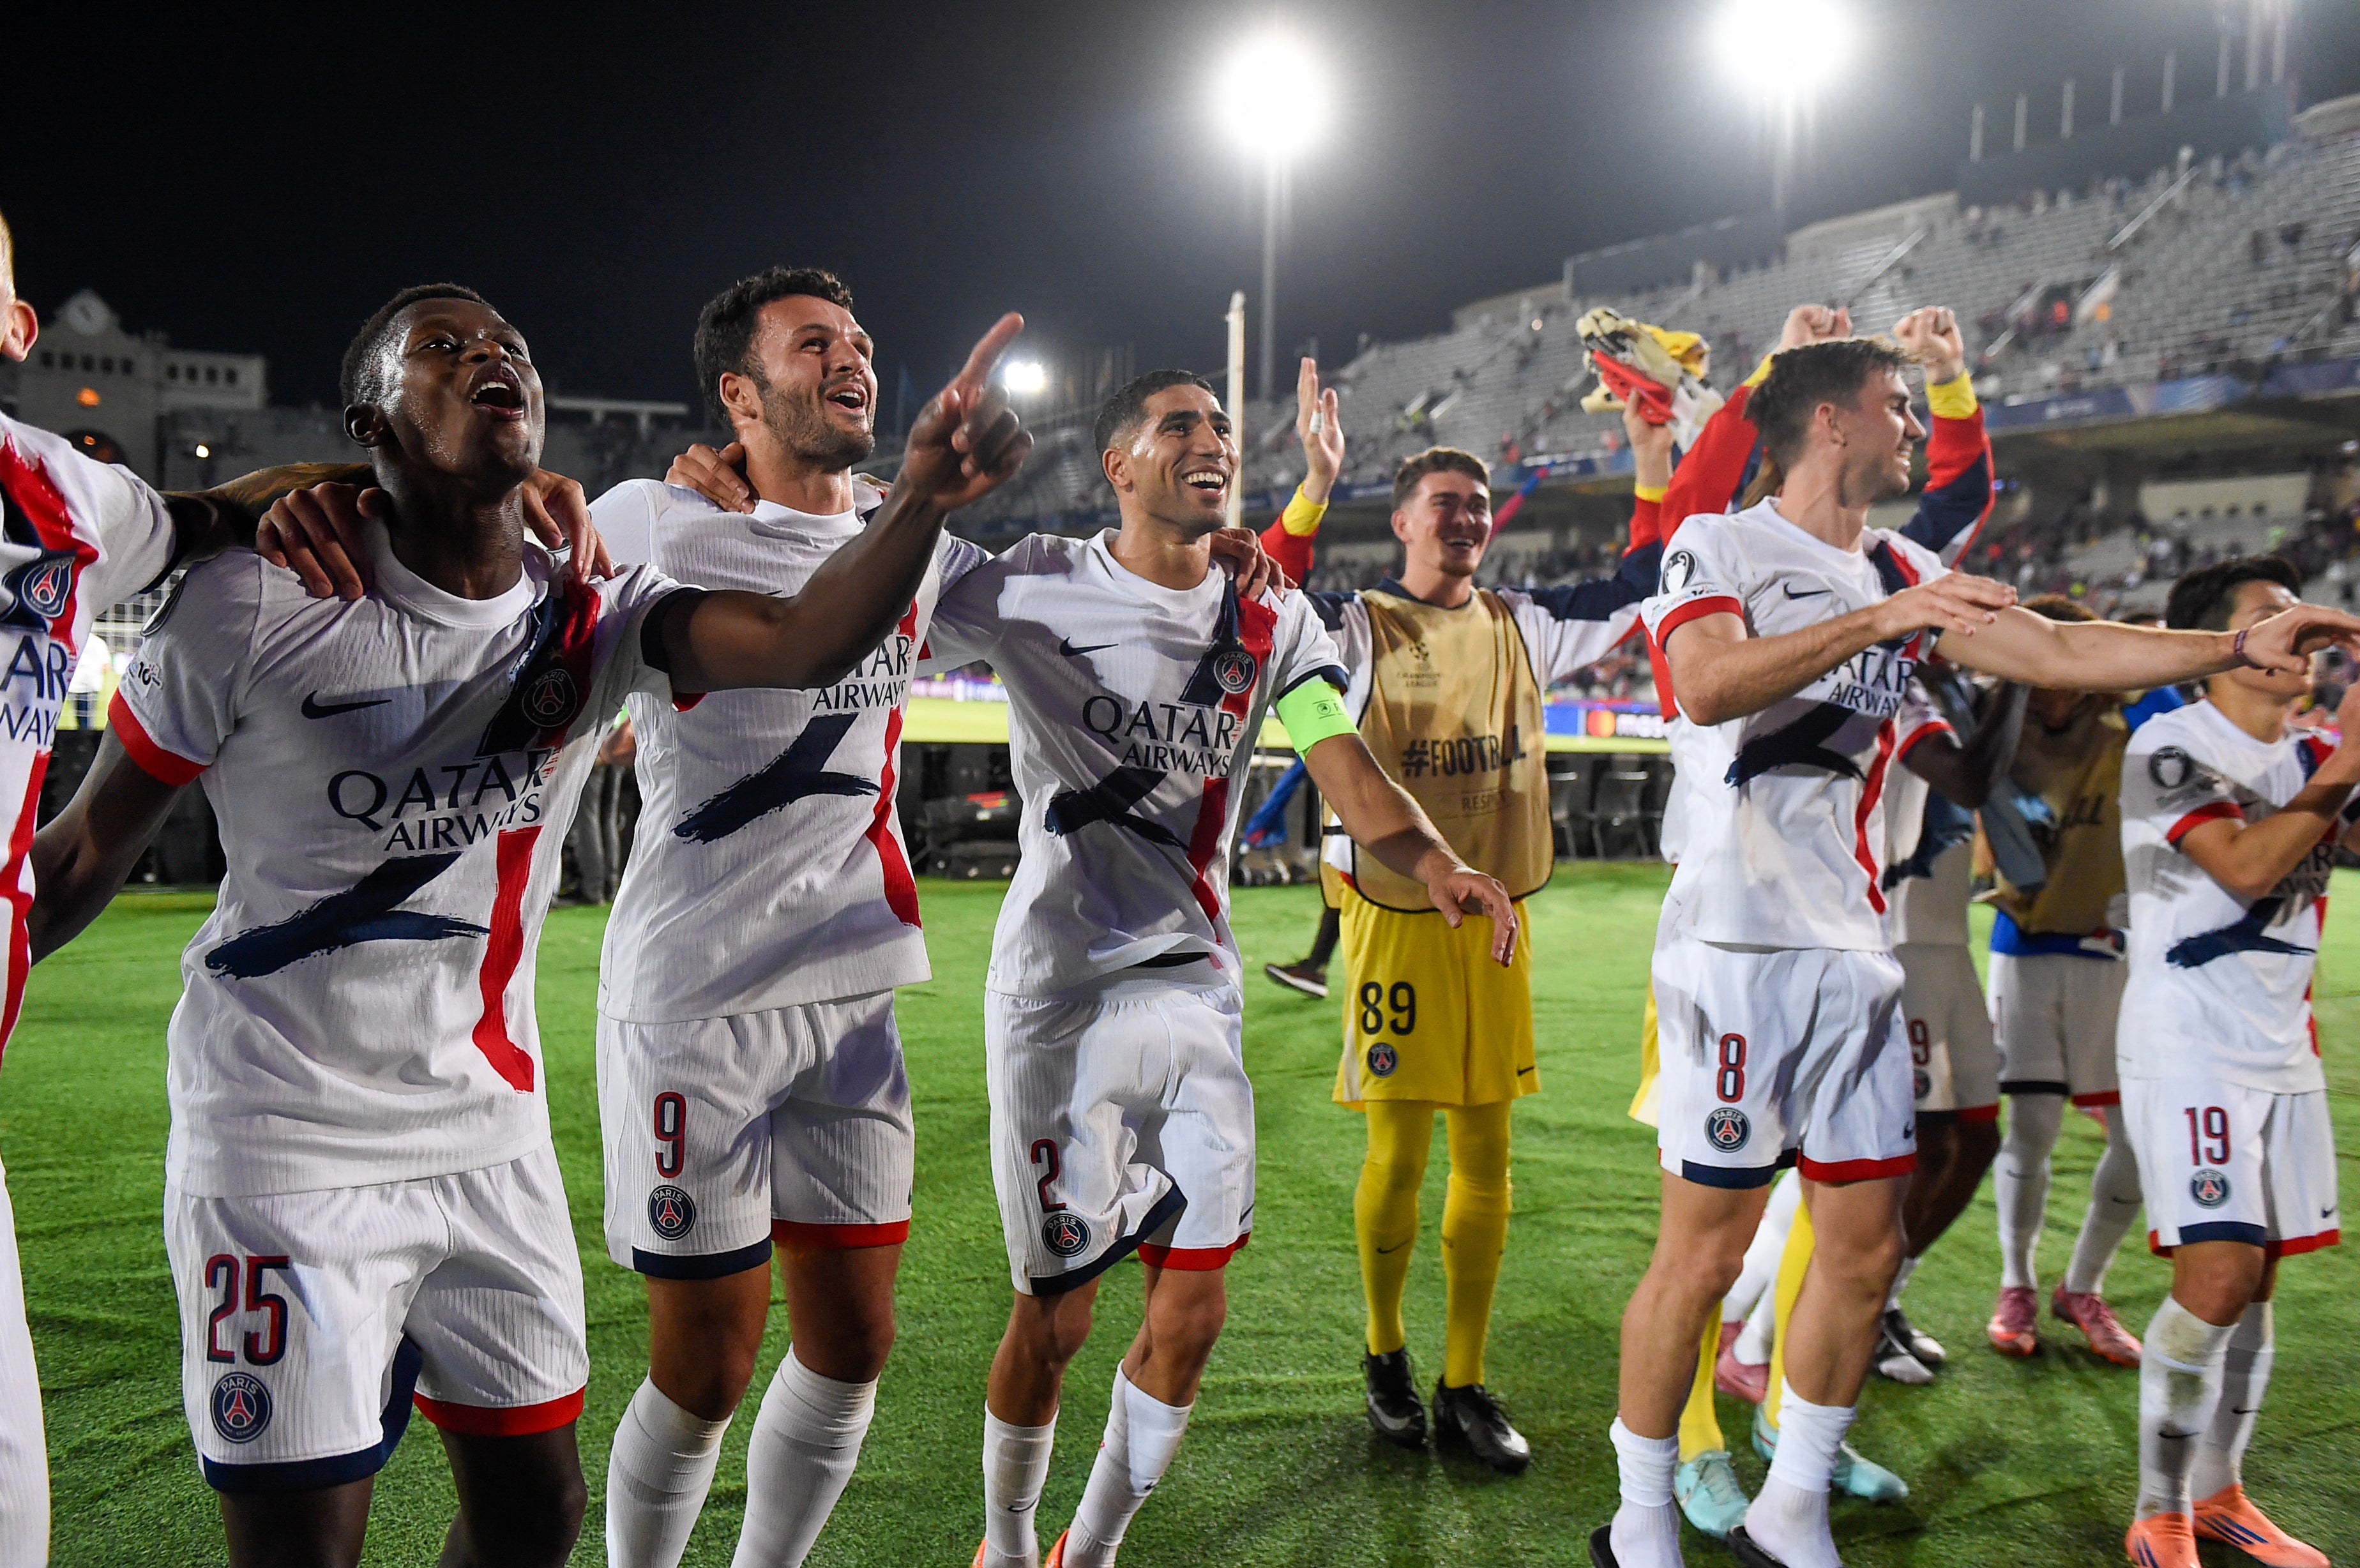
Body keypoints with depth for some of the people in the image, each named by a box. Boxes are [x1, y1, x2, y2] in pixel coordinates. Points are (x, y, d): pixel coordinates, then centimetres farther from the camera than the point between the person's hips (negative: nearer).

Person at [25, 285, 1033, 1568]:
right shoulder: (259, 608, -12)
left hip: (491, 1134, 5)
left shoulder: (591, 614, -2)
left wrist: (922, 496, -39)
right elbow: (86, 853, -2)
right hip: (289, 1150, -4)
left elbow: (801, 644, -22)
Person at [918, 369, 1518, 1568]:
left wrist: (1435, 864, -23)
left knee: (1193, 1310, 5)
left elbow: (1348, 771, -3)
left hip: (1194, 985, 4)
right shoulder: (1036, 587, -5)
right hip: (1059, 988, -4)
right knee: (1055, 1313, 3)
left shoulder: (1271, 621, 7)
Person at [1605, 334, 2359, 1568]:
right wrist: (1879, 620, -25)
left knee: (1864, 1249, 9)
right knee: (1704, 1252, -2)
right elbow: (1709, 686, -22)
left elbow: (2058, 654, 16)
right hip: (1740, 947, -7)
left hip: (1856, 956, 7)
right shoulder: (1719, 546, -3)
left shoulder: (1901, 575, 17)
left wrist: (2243, 644, 11)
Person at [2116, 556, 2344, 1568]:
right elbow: (2244, 866, -19)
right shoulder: (2168, 747, -7)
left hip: (2281, 1051, 7)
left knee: (2257, 1279, 9)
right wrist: (2342, 768, -17)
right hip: (2186, 1053, -7)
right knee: (2218, 1278, -13)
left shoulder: (2309, 757, 14)